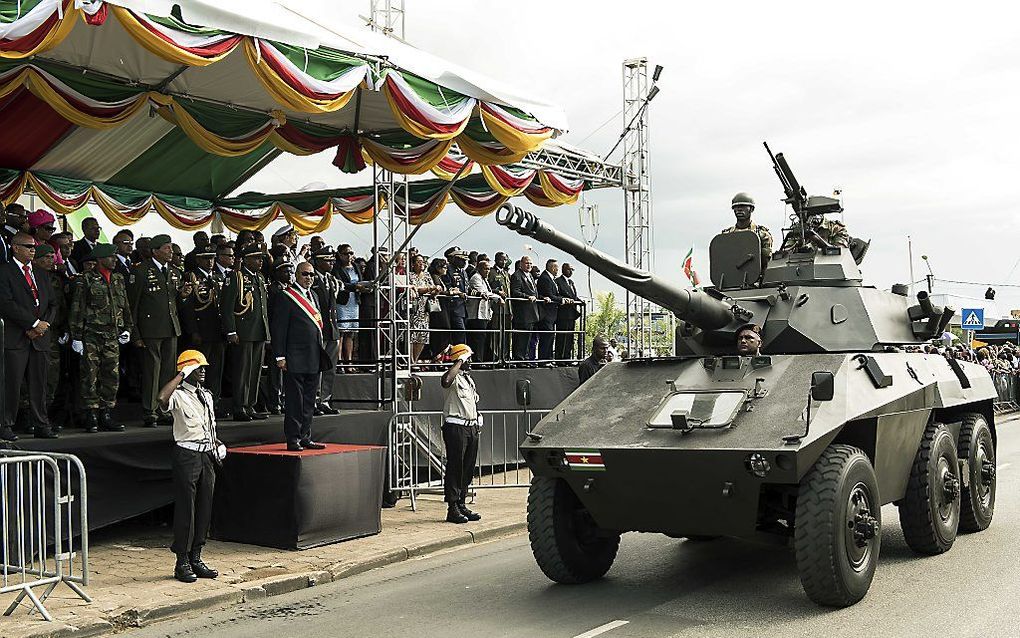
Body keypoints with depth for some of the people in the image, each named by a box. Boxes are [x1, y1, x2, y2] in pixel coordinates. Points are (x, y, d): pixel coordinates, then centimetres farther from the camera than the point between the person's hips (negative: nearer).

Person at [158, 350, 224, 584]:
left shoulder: (206, 396, 17)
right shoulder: (178, 395, -8)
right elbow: (163, 399, -33)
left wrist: (216, 443, 10)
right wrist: (181, 375, -23)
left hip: (207, 455, 7)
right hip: (187, 456, -7)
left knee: (204, 508, 9)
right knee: (185, 509, -3)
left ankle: (196, 558, 19)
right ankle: (182, 562, 5)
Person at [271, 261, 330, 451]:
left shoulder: (313, 296, 16)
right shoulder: (286, 297, -8)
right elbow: (278, 328, -11)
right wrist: (280, 356, -15)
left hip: (314, 360, 8)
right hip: (295, 360, -8)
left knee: (309, 400, 12)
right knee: (294, 400, -3)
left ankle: (305, 438, 20)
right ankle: (293, 440, 3)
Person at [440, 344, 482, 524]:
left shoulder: (468, 378, 20)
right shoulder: (454, 377, -9)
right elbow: (446, 381, -35)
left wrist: (478, 422, 20)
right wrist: (459, 362, -25)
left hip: (471, 427, 9)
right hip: (455, 427, -9)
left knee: (468, 469, 11)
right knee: (455, 467, -7)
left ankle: (461, 505, 18)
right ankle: (452, 509, -4)